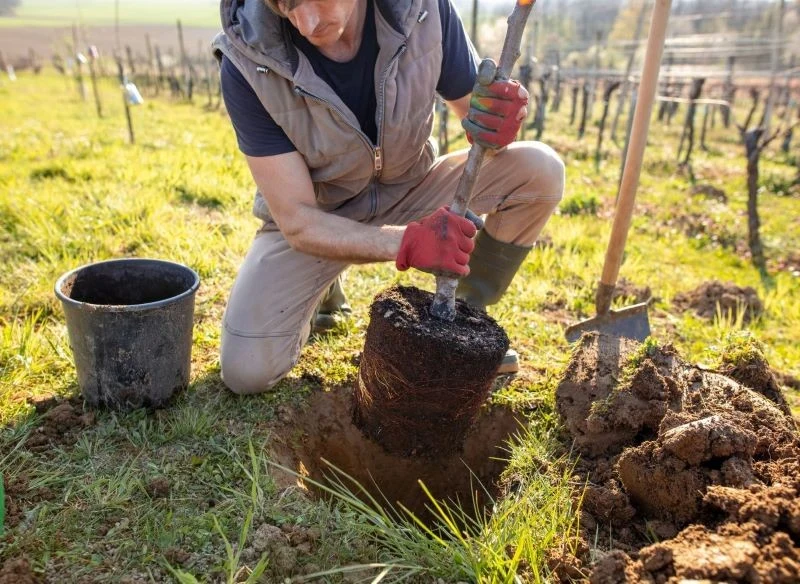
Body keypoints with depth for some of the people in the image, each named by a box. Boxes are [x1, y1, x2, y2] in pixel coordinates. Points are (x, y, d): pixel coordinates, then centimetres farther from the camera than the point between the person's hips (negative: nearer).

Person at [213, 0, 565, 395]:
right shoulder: (247, 61, -27)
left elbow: (472, 108, -8)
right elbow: (297, 220, -26)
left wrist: (494, 121, -33)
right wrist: (406, 242, -42)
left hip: (409, 192, 2)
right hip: (314, 218, -1)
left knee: (539, 170, -20)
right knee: (246, 372, -16)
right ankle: (321, 289, 17)